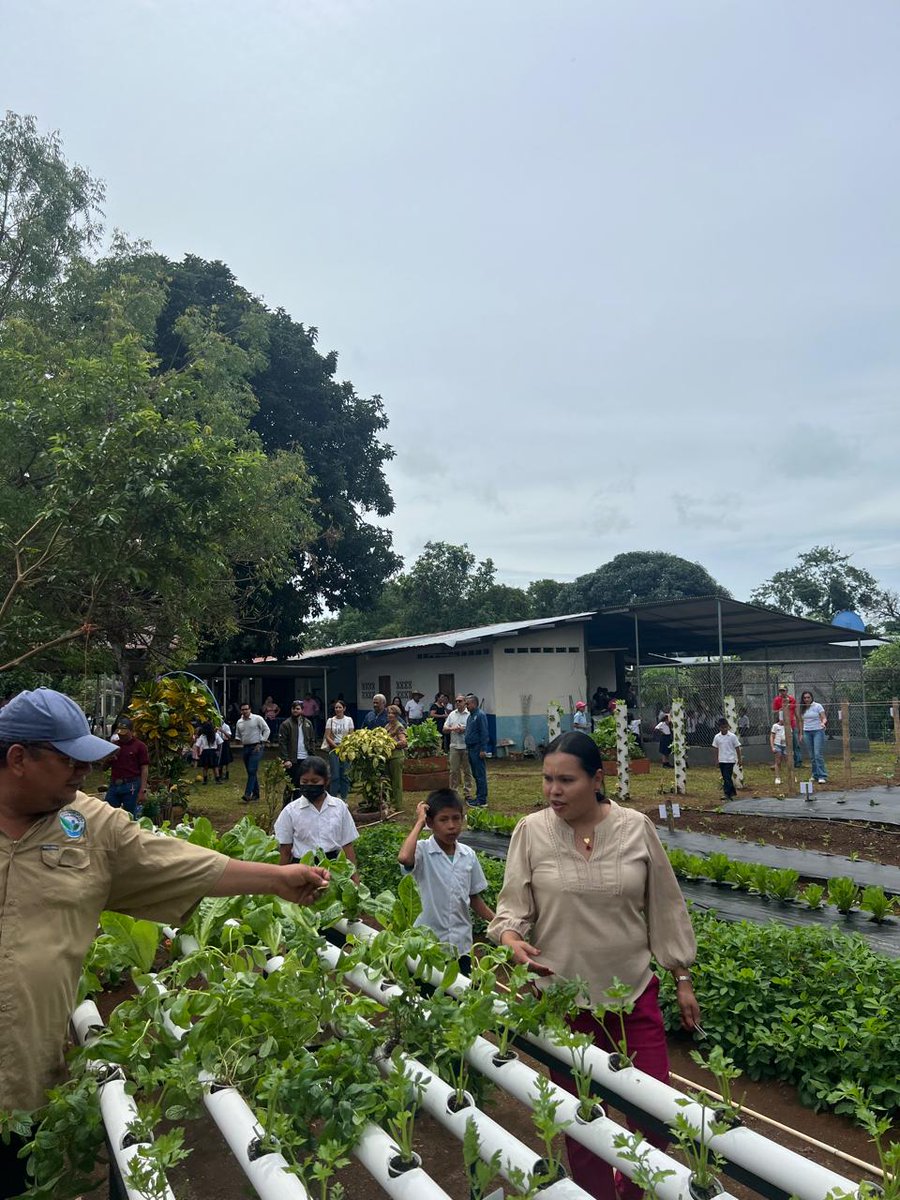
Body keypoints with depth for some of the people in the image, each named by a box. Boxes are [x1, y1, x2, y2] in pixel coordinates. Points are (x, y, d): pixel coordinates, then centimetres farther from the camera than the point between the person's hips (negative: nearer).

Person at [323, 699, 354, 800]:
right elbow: (327, 736, 1)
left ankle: (344, 798, 9)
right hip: (334, 749, 0)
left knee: (345, 775, 0)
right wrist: (336, 746, -9)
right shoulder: (330, 720, 5)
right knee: (335, 775, -5)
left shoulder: (349, 720, 6)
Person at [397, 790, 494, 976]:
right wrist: (419, 822, -24)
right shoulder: (423, 851, -12)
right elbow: (404, 857, -37)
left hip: (461, 945, 4)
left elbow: (474, 898, 11)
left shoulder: (468, 855, 1)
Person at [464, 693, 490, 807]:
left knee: (480, 775, -6)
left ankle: (482, 800, -3)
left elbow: (484, 733, -18)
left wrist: (483, 750, -20)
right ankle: (479, 797, 22)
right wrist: (467, 747, 20)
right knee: (475, 774, 14)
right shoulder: (471, 715, 16)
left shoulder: (480, 715, -13)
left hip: (477, 749, -10)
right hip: (471, 749, 10)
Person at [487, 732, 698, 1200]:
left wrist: (683, 979, 8)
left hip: (634, 991, 1)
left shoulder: (636, 828, -5)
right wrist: (511, 937, -24)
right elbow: (512, 906, -2)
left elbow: (664, 907, 4)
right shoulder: (531, 831, -8)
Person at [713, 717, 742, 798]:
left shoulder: (732, 736, -7)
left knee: (727, 777, -12)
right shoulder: (717, 737, 3)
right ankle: (733, 791, 26)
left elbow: (737, 748, -1)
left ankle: (728, 794, -8)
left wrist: (739, 759, -1)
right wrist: (717, 760, 11)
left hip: (730, 760, -5)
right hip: (721, 760, 5)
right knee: (725, 777, 11)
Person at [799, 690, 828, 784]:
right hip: (807, 733, 4)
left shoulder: (817, 706, -2)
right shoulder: (802, 709, 9)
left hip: (818, 731, -4)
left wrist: (823, 723, -27)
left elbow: (824, 718, -5)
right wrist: (801, 734, 13)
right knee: (812, 756, 6)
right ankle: (815, 775, 13)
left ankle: (822, 776, -11)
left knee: (818, 754, -12)